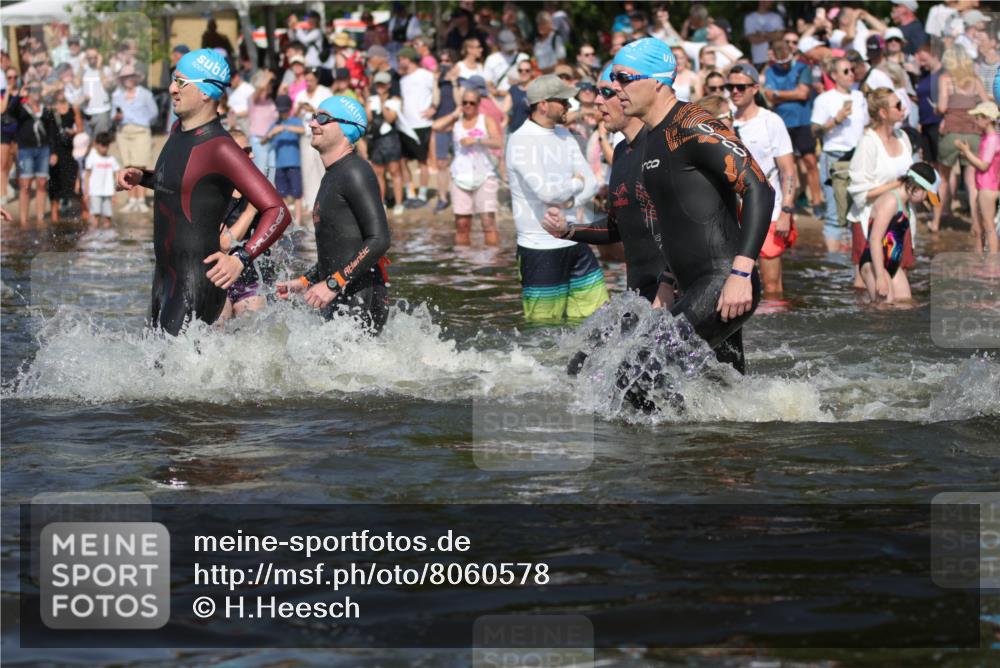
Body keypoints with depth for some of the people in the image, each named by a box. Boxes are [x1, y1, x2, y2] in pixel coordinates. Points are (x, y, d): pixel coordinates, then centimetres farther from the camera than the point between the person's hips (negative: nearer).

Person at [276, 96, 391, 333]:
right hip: (338, 302, 10)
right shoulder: (332, 176, 20)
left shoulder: (354, 172, -11)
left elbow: (379, 240, -19)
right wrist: (304, 282, 21)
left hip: (361, 299, -10)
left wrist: (332, 284, -21)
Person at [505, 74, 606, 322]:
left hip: (574, 243, 7)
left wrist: (571, 201, -13)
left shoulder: (564, 135, 12)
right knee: (543, 325, -2)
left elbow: (591, 183, 7)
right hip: (540, 249, -7)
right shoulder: (520, 141, -13)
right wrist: (577, 183, -4)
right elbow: (547, 192, -23)